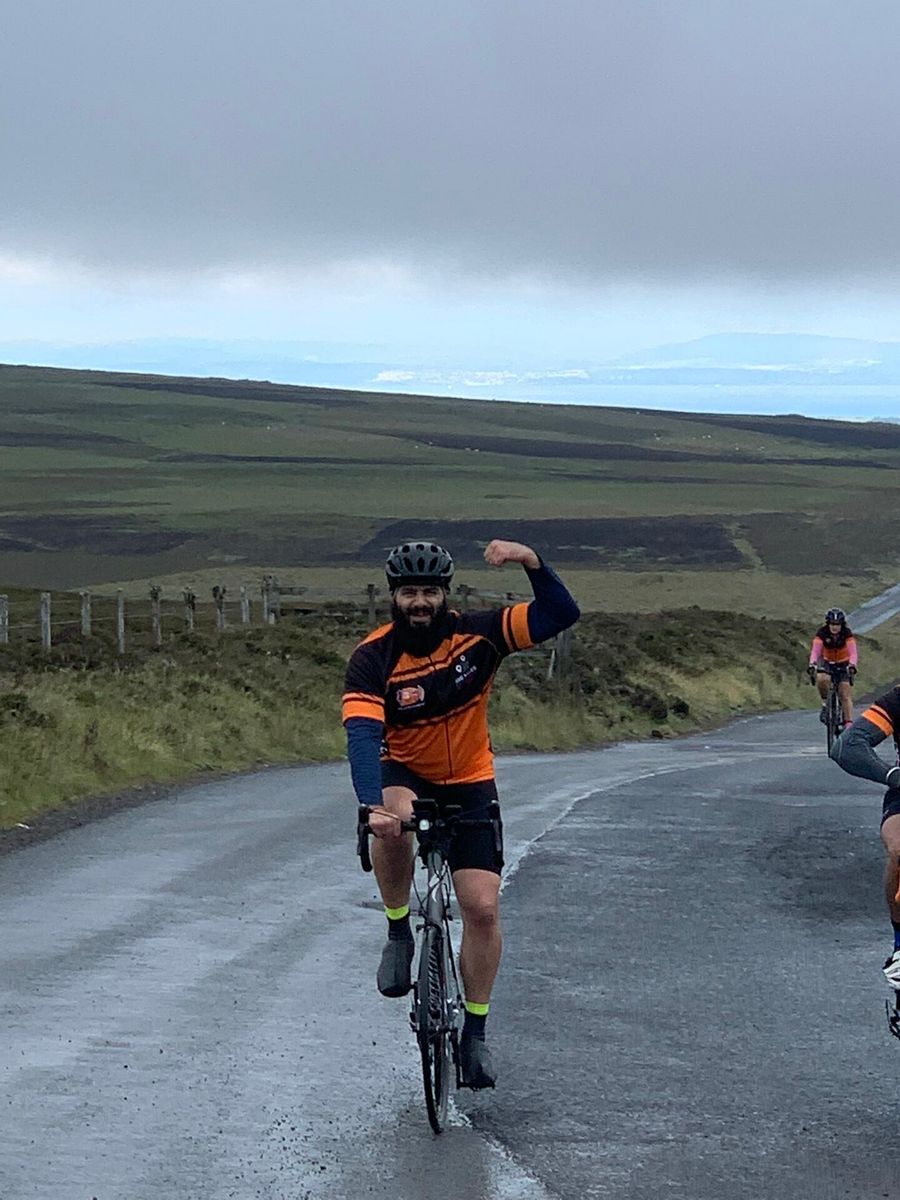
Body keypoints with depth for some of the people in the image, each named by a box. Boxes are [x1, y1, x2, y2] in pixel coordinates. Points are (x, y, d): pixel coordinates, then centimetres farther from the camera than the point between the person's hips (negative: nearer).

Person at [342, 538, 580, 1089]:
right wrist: (374, 805, -51)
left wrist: (531, 561, -36)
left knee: (483, 907, -9)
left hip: (470, 784, 1)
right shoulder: (374, 657, -21)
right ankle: (399, 934, -12)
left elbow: (562, 614, -19)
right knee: (393, 825, -38)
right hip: (405, 775, -1)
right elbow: (363, 734, -34)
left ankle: (475, 1030, 8)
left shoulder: (476, 634, -15)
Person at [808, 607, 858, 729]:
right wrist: (812, 664, -53)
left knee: (845, 695, -12)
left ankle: (849, 723, -12)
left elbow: (853, 651, -35)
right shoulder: (822, 632, -23)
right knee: (821, 679, -32)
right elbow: (815, 650, -34)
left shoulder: (847, 633, -23)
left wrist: (852, 665, -54)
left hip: (843, 664, 0)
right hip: (827, 662, 0)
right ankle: (825, 703, -8)